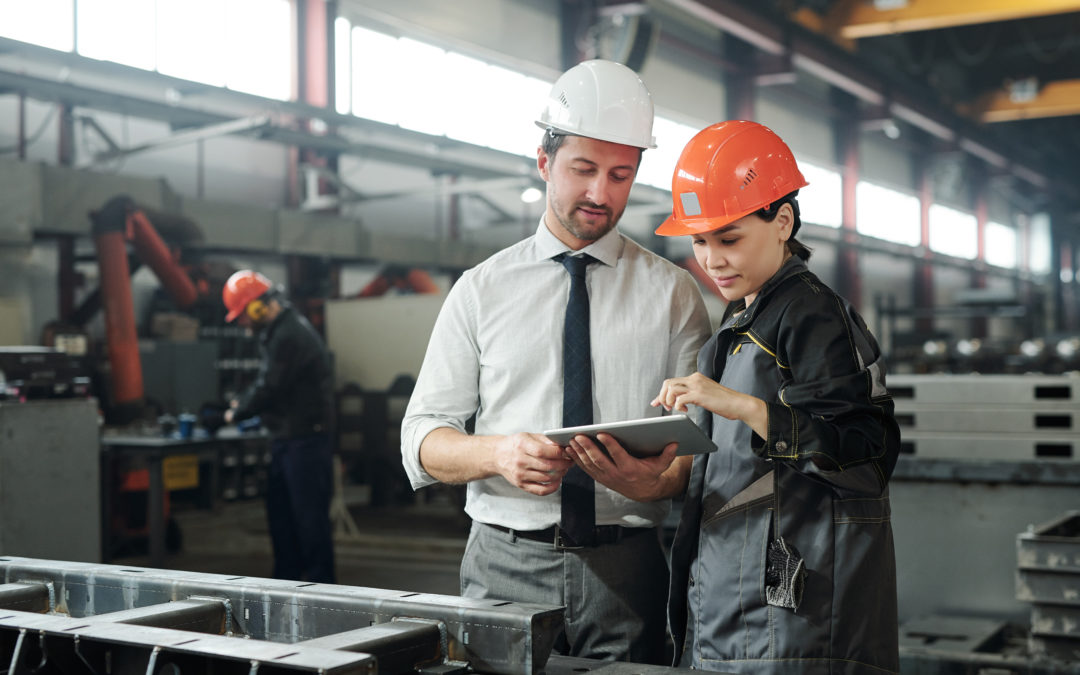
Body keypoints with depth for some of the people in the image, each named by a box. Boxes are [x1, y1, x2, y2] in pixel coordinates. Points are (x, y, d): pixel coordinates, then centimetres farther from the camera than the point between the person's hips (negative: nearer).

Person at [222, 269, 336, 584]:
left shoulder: (291, 336, -20)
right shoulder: (279, 331, 14)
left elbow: (269, 388, -19)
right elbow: (266, 382, 20)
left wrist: (237, 413, -4)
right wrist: (242, 404, 6)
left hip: (305, 439, -11)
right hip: (287, 439, 11)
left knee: (309, 514, -5)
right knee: (280, 511, 16)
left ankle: (321, 582, 2)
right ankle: (287, 579, 26)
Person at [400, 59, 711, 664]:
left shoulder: (673, 292, 6)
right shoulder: (483, 290, 6)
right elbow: (422, 441, 2)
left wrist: (658, 479, -22)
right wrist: (498, 453, -19)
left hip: (627, 571, 0)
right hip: (505, 568, 0)